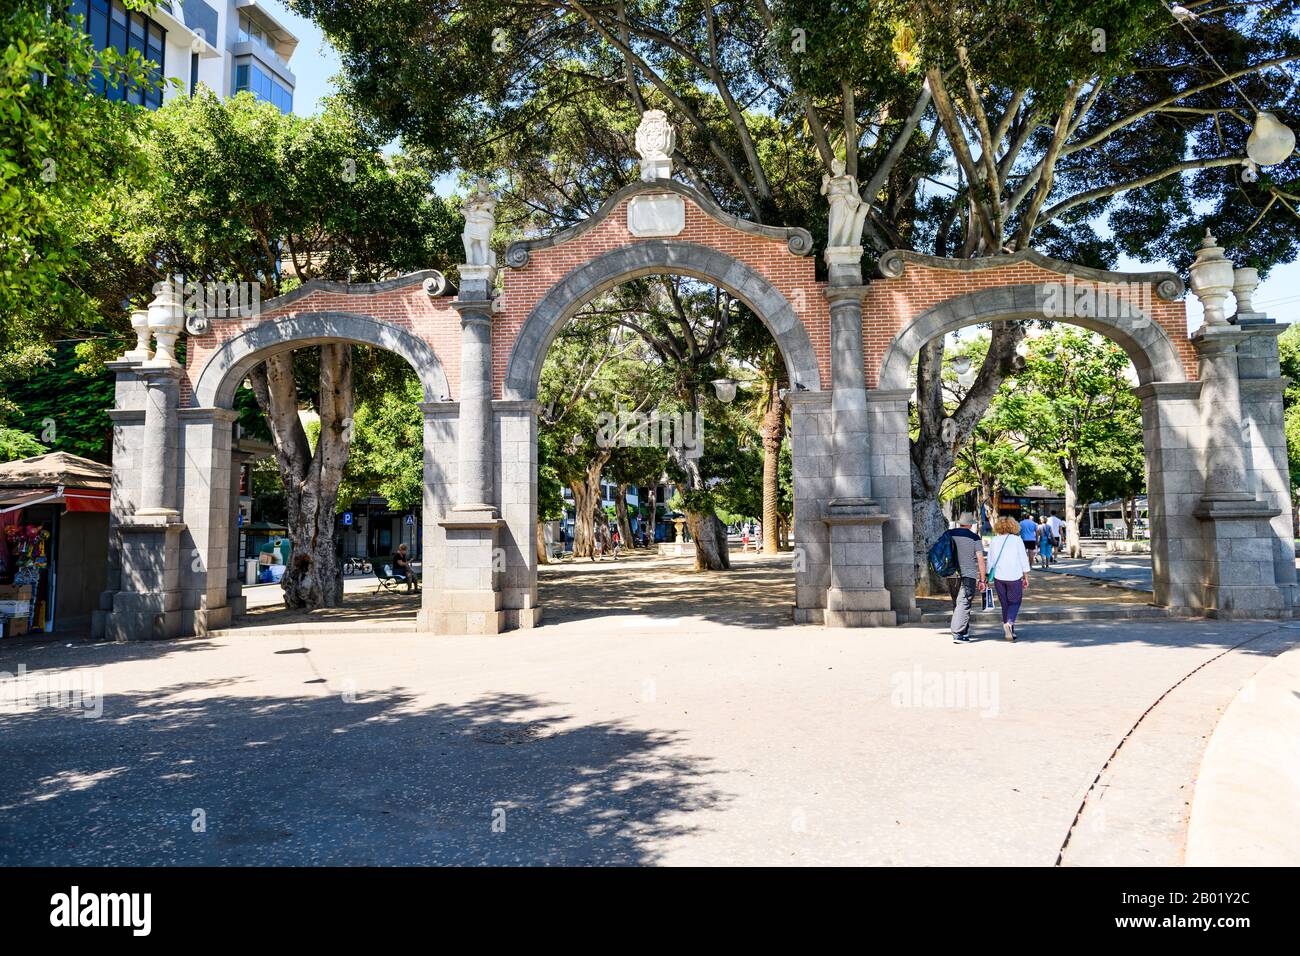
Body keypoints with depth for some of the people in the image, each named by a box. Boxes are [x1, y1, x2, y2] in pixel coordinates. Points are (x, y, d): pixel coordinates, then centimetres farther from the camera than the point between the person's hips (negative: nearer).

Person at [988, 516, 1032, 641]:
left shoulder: (994, 541, 3)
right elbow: (1023, 559, -3)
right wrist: (1026, 577, 4)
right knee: (1015, 602, 8)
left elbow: (990, 561, 6)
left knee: (1004, 603, 13)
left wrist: (989, 577, 13)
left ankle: (1009, 630, 17)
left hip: (998, 576, 2)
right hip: (1014, 576, -2)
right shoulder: (1017, 540, -3)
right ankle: (1009, 623, -18)